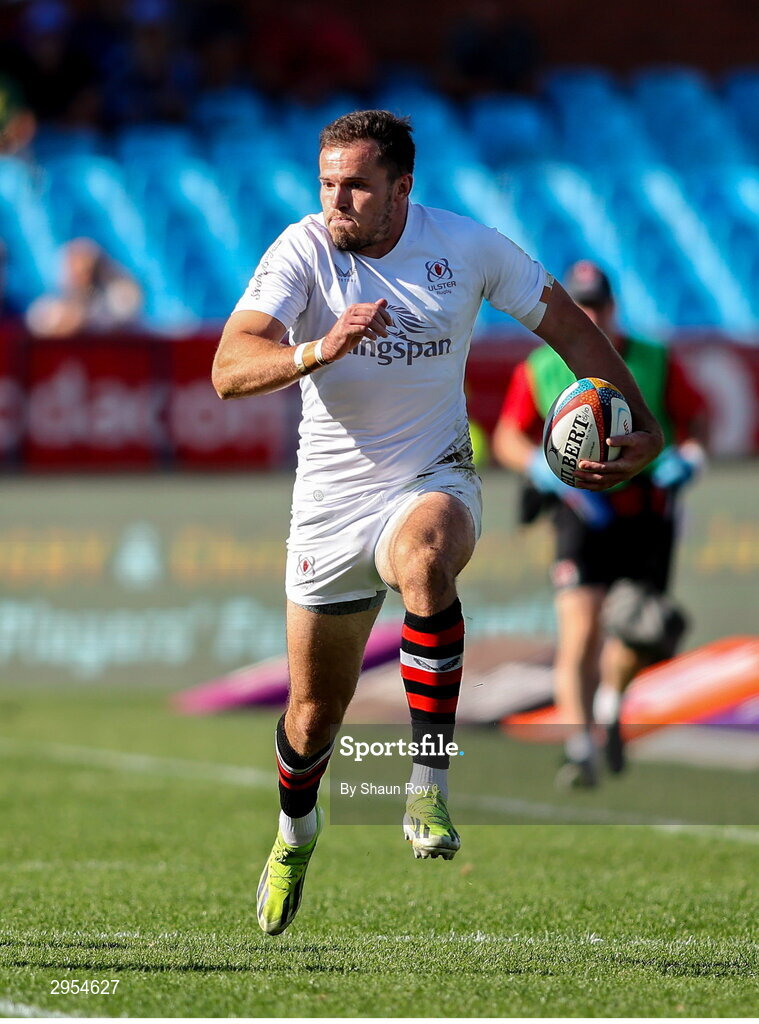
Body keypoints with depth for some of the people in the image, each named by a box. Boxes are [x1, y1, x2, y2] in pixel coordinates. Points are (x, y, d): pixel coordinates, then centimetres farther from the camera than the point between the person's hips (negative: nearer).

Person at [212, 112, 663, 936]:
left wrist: (638, 423, 6)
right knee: (315, 708, 10)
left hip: (433, 481, -1)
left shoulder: (468, 247, -7)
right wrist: (319, 351, -44)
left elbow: (565, 323, 9)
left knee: (426, 558, -39)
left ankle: (430, 785, -35)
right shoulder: (302, 252, -13)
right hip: (333, 495, 1)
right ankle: (295, 829, 44)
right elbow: (230, 370, -26)